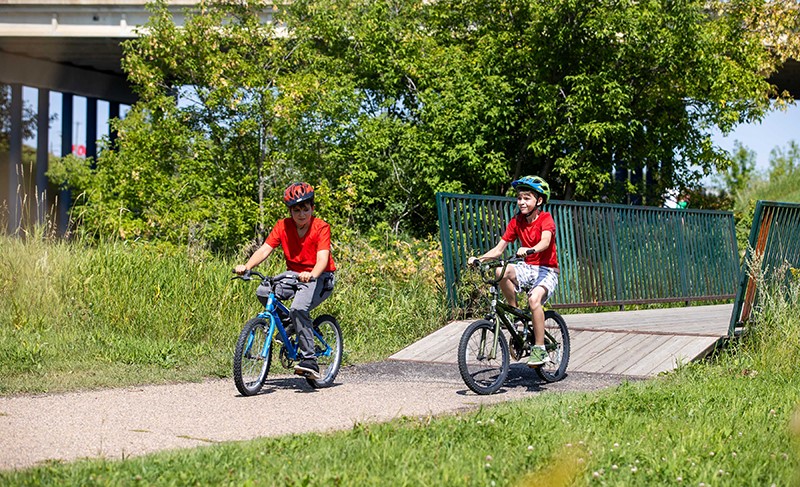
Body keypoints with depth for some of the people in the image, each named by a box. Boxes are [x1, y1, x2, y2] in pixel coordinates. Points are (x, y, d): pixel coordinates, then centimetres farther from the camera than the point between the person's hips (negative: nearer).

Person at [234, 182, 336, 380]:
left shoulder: (321, 228, -15)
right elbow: (265, 249, -13)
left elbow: (322, 258, -28)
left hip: (320, 278, -5)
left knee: (298, 308, -32)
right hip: (294, 275, 5)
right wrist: (246, 266, -31)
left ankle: (309, 359, -25)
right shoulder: (283, 226, -4)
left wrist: (311, 275, -49)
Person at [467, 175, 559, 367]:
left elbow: (545, 241, -32)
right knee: (502, 271, -28)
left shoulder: (546, 219, -10)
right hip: (528, 268, 5)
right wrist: (480, 259, -18)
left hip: (547, 270, -5)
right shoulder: (516, 221, 4)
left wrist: (529, 250, -53)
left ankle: (540, 350, -23)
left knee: (534, 299, -34)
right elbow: (499, 248, 0)